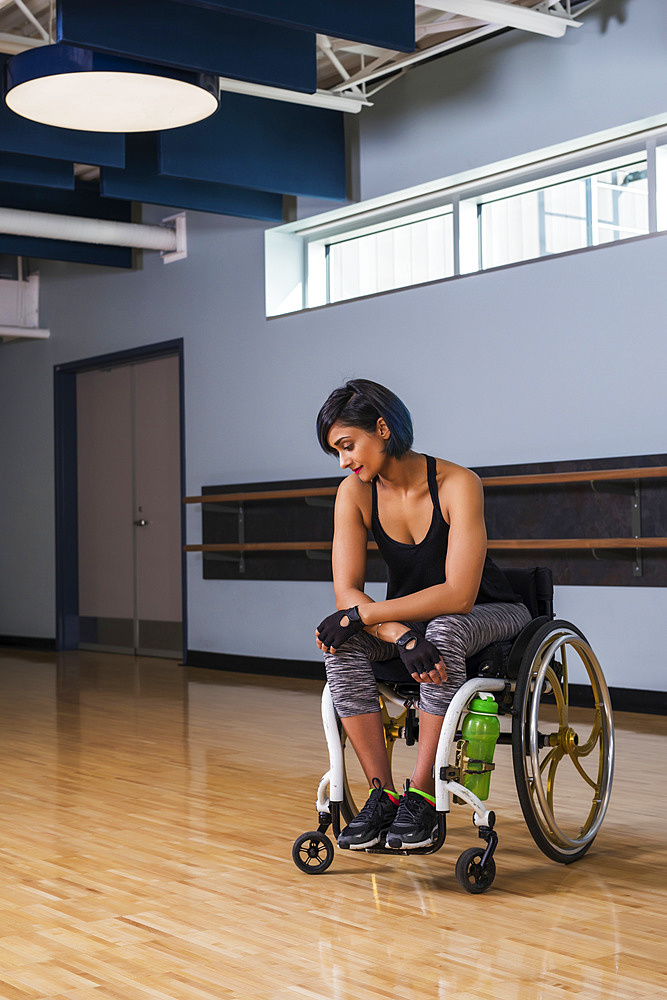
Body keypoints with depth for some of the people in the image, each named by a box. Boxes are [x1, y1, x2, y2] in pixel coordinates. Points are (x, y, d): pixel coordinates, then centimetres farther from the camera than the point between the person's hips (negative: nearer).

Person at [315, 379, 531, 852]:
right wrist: (402, 638, -36)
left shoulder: (457, 484, -25)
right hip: (409, 613, 4)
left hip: (488, 614, -4)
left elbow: (458, 595, -32)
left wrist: (359, 615, -33)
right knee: (342, 644, -26)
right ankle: (383, 795, -23)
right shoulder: (354, 492, -11)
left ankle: (422, 797, -32)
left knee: (444, 631, -38)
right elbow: (347, 591, -17)